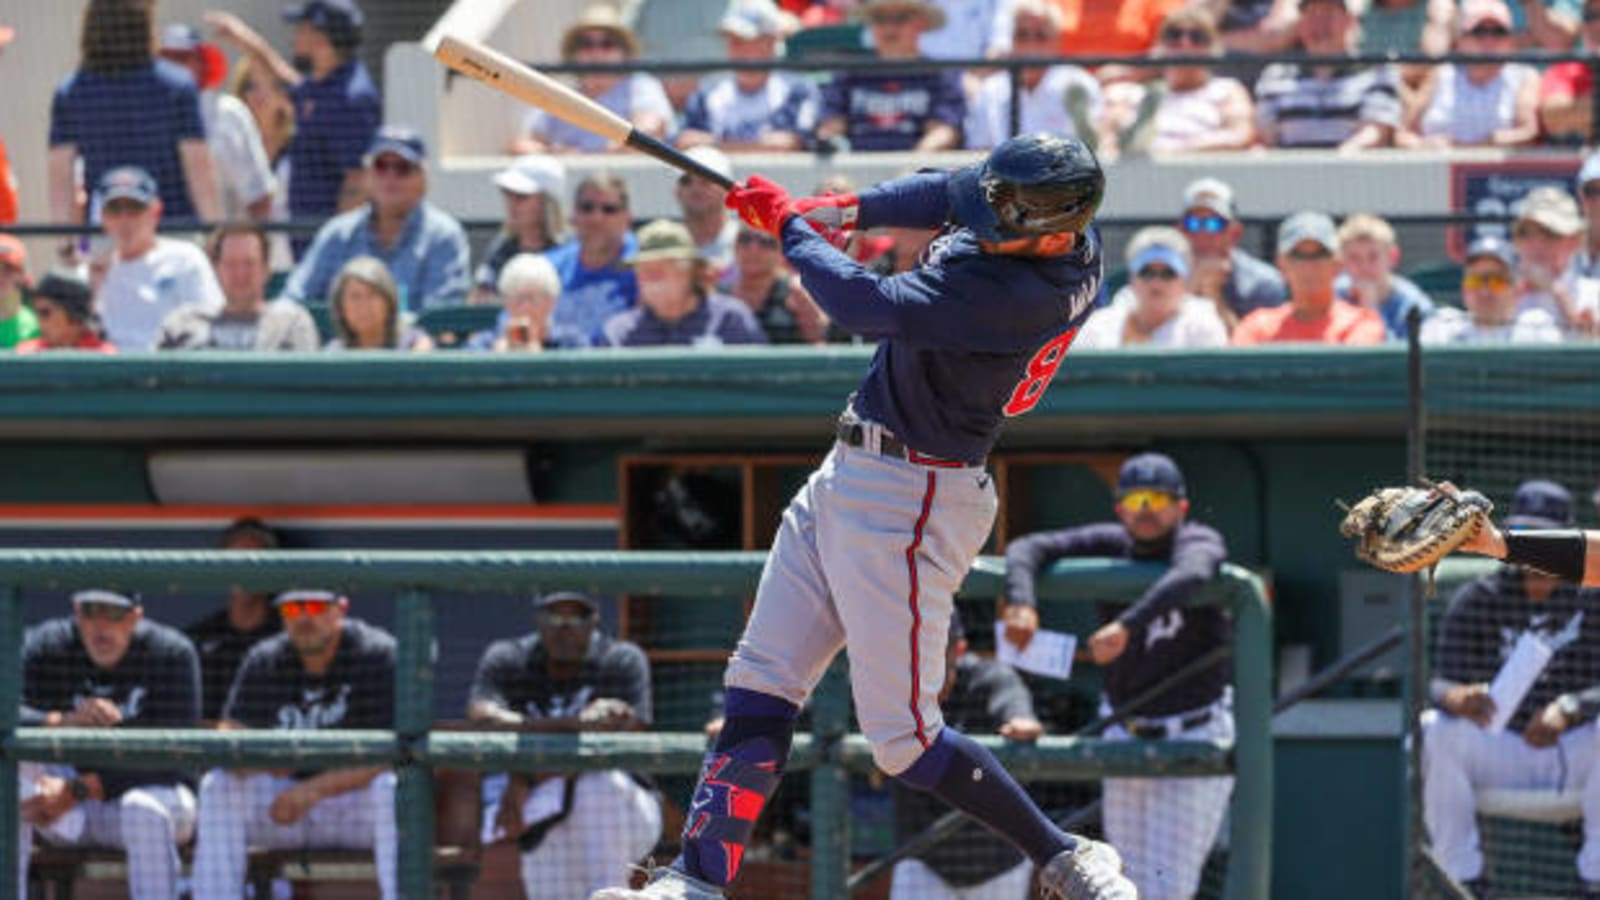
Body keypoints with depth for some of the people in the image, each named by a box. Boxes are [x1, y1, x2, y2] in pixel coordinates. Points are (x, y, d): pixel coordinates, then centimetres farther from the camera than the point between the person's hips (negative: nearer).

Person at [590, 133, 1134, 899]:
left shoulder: (1017, 293, -29)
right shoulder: (1050, 213, -1)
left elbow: (866, 306, -30)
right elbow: (944, 191, 21)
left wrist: (791, 225, -14)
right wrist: (846, 209, 6)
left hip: (908, 502, -10)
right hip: (848, 481, 10)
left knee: (903, 738, -5)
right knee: (759, 689, 5)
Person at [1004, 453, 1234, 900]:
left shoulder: (1198, 542, -15)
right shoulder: (1110, 546, -1)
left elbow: (1191, 575, -38)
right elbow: (1027, 549, -8)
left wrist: (1128, 624, -53)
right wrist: (1021, 603, -30)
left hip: (1193, 742, -6)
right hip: (1125, 737, 6)